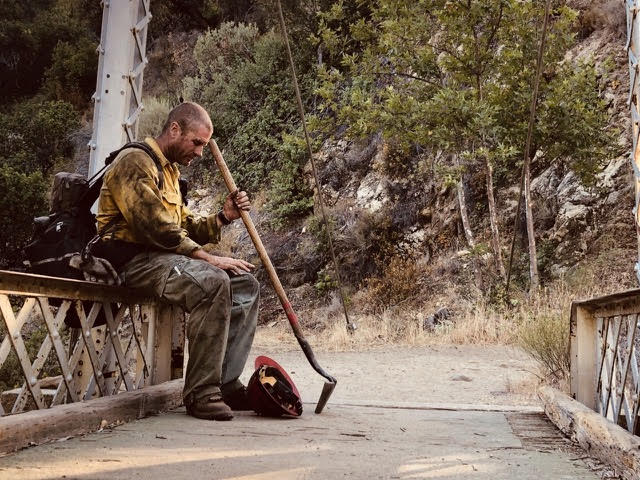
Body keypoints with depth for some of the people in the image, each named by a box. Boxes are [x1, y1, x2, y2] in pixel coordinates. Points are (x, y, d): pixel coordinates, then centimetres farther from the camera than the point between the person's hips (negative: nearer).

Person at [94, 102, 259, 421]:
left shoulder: (169, 170, 24)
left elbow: (185, 227, 20)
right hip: (135, 259, -10)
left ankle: (225, 384, -6)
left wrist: (223, 217, 2)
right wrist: (209, 259, -19)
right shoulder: (136, 162, -9)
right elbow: (156, 228, -21)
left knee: (246, 285, -2)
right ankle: (201, 393, -26)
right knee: (212, 282, -32)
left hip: (164, 257, 10)